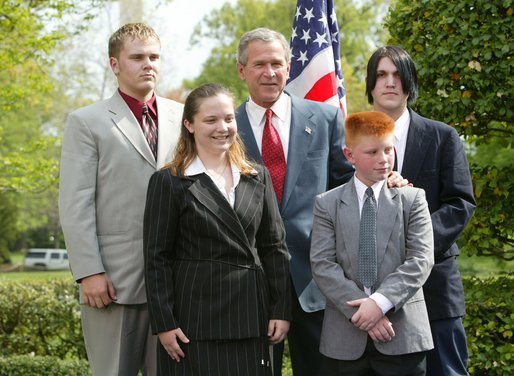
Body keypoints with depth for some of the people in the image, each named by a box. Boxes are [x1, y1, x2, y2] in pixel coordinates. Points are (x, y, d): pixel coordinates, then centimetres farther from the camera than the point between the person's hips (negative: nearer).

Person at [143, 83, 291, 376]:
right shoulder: (169, 182, -1)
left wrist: (281, 310, 4)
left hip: (251, 314, 4)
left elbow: (275, 247, 10)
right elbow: (157, 258, -3)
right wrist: (164, 323, -8)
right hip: (195, 314, -3)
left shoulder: (258, 177, 11)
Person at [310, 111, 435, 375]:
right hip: (345, 337, 0)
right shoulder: (327, 204, 6)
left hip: (402, 335, 0)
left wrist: (381, 301, -16)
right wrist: (360, 309, -14)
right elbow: (322, 265, -3)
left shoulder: (412, 199, 6)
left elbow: (421, 259, -4)